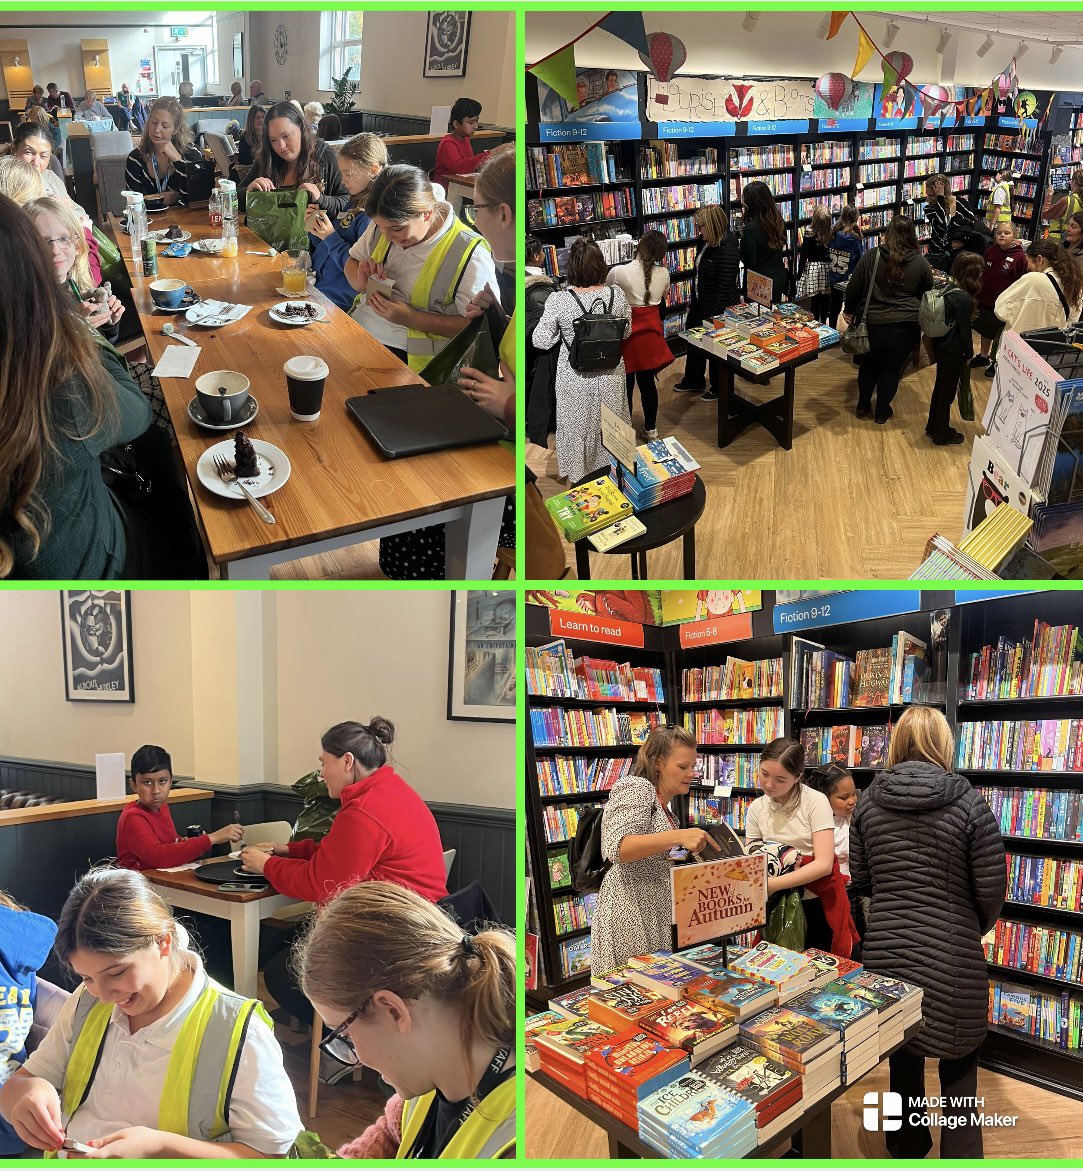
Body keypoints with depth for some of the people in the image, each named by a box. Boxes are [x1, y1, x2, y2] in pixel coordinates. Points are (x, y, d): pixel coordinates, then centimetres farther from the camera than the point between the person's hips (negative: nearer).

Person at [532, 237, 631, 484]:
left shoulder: (558, 301, -20)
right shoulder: (616, 294, -13)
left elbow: (541, 341, -12)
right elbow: (627, 331, 2)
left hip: (575, 379, -2)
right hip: (610, 377, 2)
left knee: (576, 427, 17)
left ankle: (576, 476, 32)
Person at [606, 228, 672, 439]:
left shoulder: (619, 272, -16)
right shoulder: (663, 273, -3)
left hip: (627, 332, -4)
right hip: (651, 332, 4)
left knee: (626, 384, 7)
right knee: (647, 382, 15)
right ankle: (651, 429, 25)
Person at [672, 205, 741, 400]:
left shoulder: (727, 248, -25)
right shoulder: (705, 243, 3)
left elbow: (725, 285, -25)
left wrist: (716, 314, -24)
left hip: (718, 308, -9)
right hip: (700, 303, 9)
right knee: (694, 342, 22)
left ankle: (719, 387, 25)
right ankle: (693, 380, 41)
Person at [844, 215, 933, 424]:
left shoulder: (871, 256, -8)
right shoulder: (921, 263, -4)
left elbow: (853, 288, -1)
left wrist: (850, 311, 14)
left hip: (873, 322, 0)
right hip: (905, 326, 0)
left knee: (869, 363, 21)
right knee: (892, 368, 13)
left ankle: (863, 406, 30)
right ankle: (882, 411, 22)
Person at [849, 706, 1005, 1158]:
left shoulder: (869, 800, -2)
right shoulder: (969, 803, -12)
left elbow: (860, 880, 5)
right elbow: (991, 890, -7)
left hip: (886, 950, 3)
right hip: (951, 955, -3)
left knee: (903, 1055, 21)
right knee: (959, 1063, 14)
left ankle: (907, 1147, 36)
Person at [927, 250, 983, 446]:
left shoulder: (950, 288, 1)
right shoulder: (964, 299, -24)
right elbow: (965, 330, -18)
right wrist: (969, 354, -7)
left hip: (941, 345, 9)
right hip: (953, 351, -9)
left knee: (941, 386, 21)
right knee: (947, 392, 5)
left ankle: (933, 427, 35)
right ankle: (942, 435, 19)